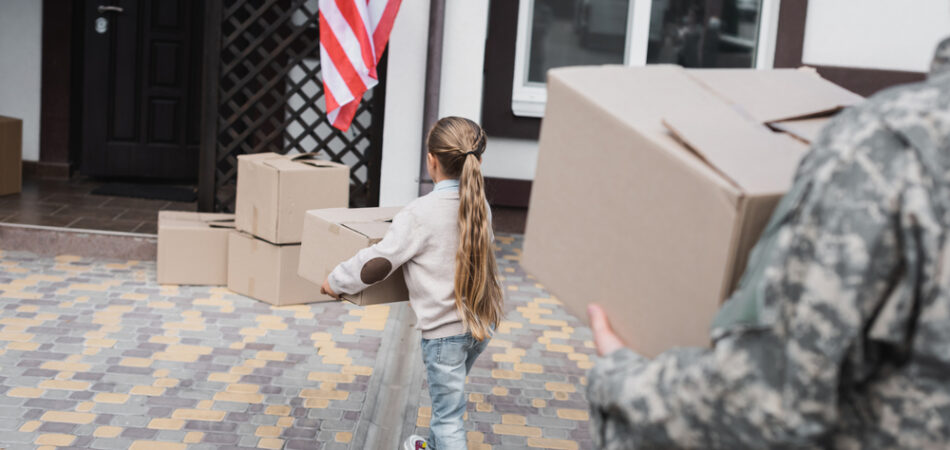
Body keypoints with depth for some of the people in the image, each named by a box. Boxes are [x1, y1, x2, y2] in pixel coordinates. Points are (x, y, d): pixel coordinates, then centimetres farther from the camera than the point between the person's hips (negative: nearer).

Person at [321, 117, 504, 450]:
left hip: (444, 328, -7)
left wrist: (336, 282, -2)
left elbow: (375, 266, -19)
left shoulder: (420, 214, -20)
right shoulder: (479, 205, 0)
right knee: (449, 394, 30)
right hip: (483, 321, 7)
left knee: (448, 415, 3)